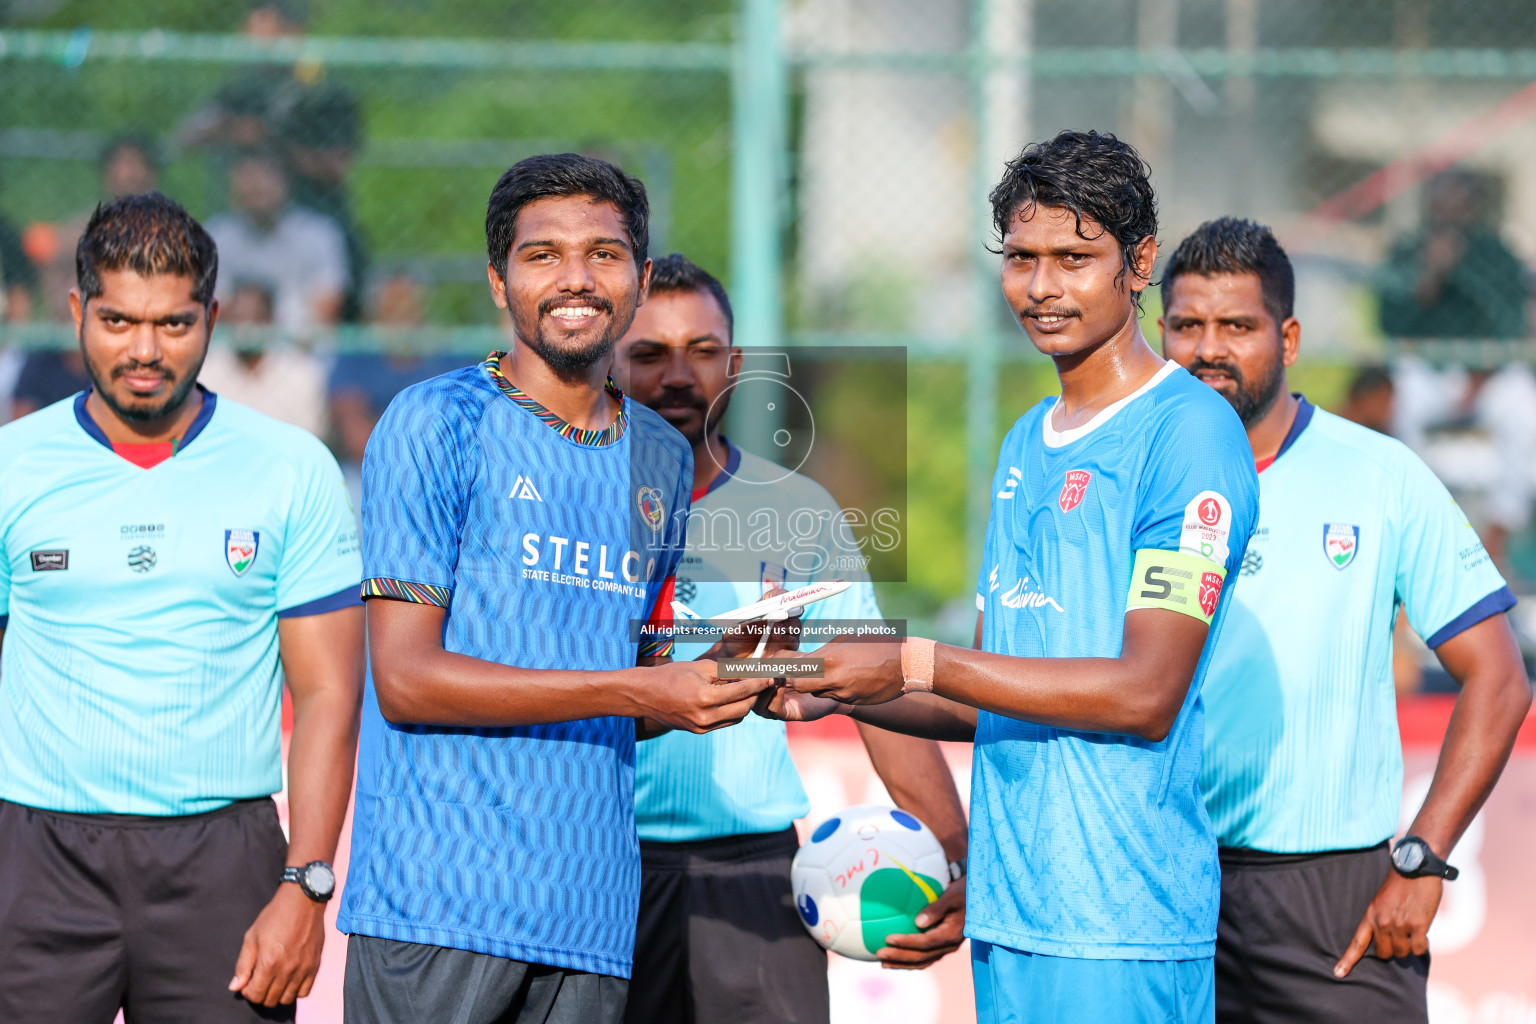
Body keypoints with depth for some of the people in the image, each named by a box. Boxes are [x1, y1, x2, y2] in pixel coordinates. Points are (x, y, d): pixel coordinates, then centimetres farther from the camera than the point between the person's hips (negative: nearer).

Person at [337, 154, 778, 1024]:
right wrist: (635, 693, -14)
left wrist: (727, 690, 1)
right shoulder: (435, 425, -1)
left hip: (592, 916, 5)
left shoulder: (662, 459, 18)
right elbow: (405, 678, -10)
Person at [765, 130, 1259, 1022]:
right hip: (1005, 912, 8)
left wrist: (916, 666, -16)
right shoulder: (1027, 445, 19)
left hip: (1123, 923, -7)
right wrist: (834, 693, 6)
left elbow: (1147, 694, -15)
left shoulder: (1191, 432, -8)